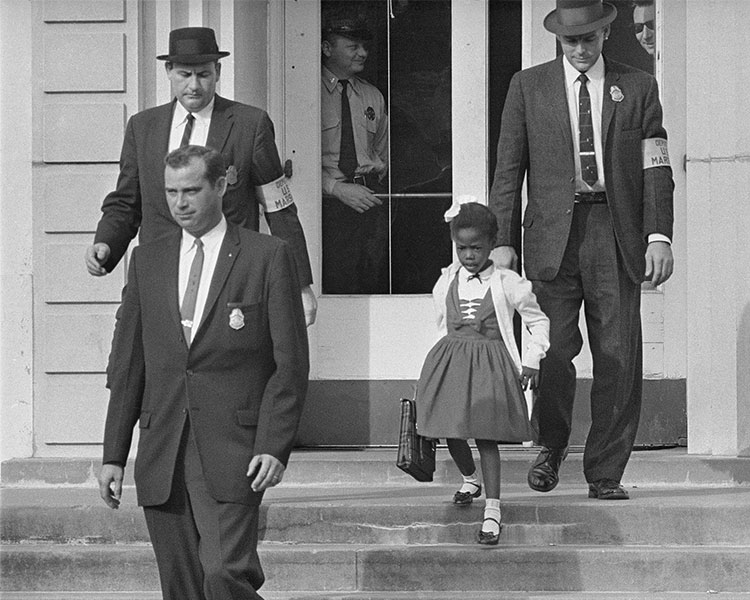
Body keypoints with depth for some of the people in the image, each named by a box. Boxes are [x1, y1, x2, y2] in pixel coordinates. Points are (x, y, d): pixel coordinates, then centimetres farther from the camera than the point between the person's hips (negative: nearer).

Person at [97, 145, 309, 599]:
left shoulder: (268, 256, 1)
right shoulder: (148, 261, 14)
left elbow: (291, 363, -2)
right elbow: (127, 365, 14)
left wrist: (275, 446, -12)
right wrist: (114, 455, 9)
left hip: (231, 451, -4)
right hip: (162, 455, 4)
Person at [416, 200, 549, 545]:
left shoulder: (507, 283, -3)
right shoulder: (446, 283, 6)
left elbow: (538, 322, 6)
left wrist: (532, 361, 1)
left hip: (490, 364, -4)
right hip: (450, 360, 4)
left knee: (485, 434, -11)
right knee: (451, 432, 5)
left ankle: (492, 510, -11)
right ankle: (470, 480, 37)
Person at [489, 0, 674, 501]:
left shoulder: (638, 88, 11)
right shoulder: (528, 86, 10)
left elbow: (656, 169, 7)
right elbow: (508, 169, 9)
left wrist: (660, 235, -5)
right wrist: (503, 241, 0)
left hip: (616, 233, 1)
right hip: (553, 234, -1)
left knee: (619, 358, -3)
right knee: (554, 350, -10)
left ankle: (606, 474, 6)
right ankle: (551, 446, 16)